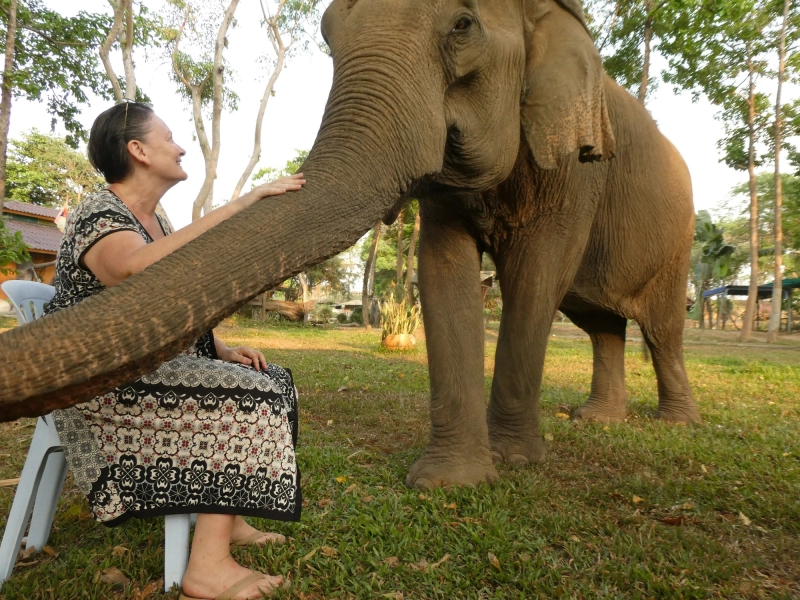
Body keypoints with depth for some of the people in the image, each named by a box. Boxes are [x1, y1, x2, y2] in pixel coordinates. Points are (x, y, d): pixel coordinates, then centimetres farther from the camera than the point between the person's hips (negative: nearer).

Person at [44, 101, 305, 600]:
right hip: (101, 384, -9)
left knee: (270, 381, 6)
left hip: (152, 366, 9)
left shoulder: (156, 222, 13)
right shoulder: (98, 216, -16)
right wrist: (246, 203, -40)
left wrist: (224, 349, 3)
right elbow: (140, 272, -41)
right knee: (250, 400, -22)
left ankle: (228, 521, 9)